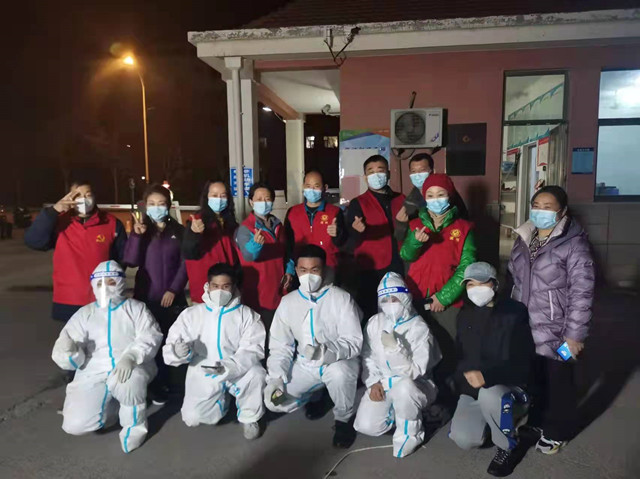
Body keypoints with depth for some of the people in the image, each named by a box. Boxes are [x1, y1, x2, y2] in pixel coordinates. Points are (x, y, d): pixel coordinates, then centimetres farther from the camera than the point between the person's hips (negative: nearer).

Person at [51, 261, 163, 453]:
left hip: (131, 368, -2)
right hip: (93, 374, 3)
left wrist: (131, 357, -29)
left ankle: (134, 425, -8)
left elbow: (150, 337, -9)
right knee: (76, 425, -16)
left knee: (128, 382, -38)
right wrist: (68, 351, -22)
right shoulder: (84, 314, 11)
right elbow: (74, 360, 4)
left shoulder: (136, 308, 6)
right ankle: (111, 404, 16)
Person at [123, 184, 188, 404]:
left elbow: (184, 264, 0)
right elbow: (130, 261, -9)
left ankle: (163, 384, 23)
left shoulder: (178, 231, 4)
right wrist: (136, 234, -19)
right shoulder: (141, 230, 4)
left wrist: (174, 290, -9)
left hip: (173, 298, 0)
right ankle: (157, 386, 17)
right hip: (146, 297, 0)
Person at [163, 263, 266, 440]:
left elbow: (253, 349, -14)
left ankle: (249, 417, -2)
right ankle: (221, 400, 22)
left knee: (255, 373, -31)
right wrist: (178, 351, -27)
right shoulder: (191, 314, 0)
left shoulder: (247, 315, -5)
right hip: (203, 375, 3)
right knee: (193, 418, -13)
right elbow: (169, 347, -1)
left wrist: (228, 367, -30)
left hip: (237, 372, -2)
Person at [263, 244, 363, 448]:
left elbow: (354, 342, -20)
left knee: (339, 373, -38)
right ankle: (317, 394, 19)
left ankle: (343, 419, -5)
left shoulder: (341, 298, -15)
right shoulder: (288, 302, -3)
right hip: (304, 365, 4)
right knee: (272, 401, -11)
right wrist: (276, 377, -14)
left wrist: (325, 350, -38)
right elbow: (280, 346, 1)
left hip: (338, 361, -4)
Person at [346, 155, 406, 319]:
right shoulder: (358, 204, 1)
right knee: (370, 316, 0)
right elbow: (352, 242, -9)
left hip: (399, 270, 3)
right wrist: (357, 231, -29)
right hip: (371, 272, -2)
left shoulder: (401, 200, 9)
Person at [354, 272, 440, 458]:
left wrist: (395, 348, -36)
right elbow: (367, 357, 5)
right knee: (366, 426, -15)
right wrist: (373, 383, -9)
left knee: (403, 388, -40)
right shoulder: (374, 323, -2)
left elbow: (414, 372, -24)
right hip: (382, 384, 5)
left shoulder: (419, 328, -18)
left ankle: (409, 433, -9)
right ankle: (396, 411, 17)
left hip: (413, 385, -4)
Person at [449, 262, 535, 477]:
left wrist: (487, 376, -31)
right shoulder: (465, 315, 6)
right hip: (473, 389, 4)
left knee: (489, 394, -40)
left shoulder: (515, 313, -12)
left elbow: (522, 364, -18)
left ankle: (506, 449, -9)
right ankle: (502, 418, 14)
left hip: (511, 386, -4)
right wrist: (467, 375, -6)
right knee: (464, 439, -20)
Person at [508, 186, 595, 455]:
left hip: (554, 331, -6)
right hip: (523, 328, 6)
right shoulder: (524, 238, 6)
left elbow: (581, 293, -15)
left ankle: (558, 431, 32)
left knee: (557, 382, 11)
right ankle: (535, 419, 41)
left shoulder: (574, 244, -15)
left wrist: (575, 334, -14)